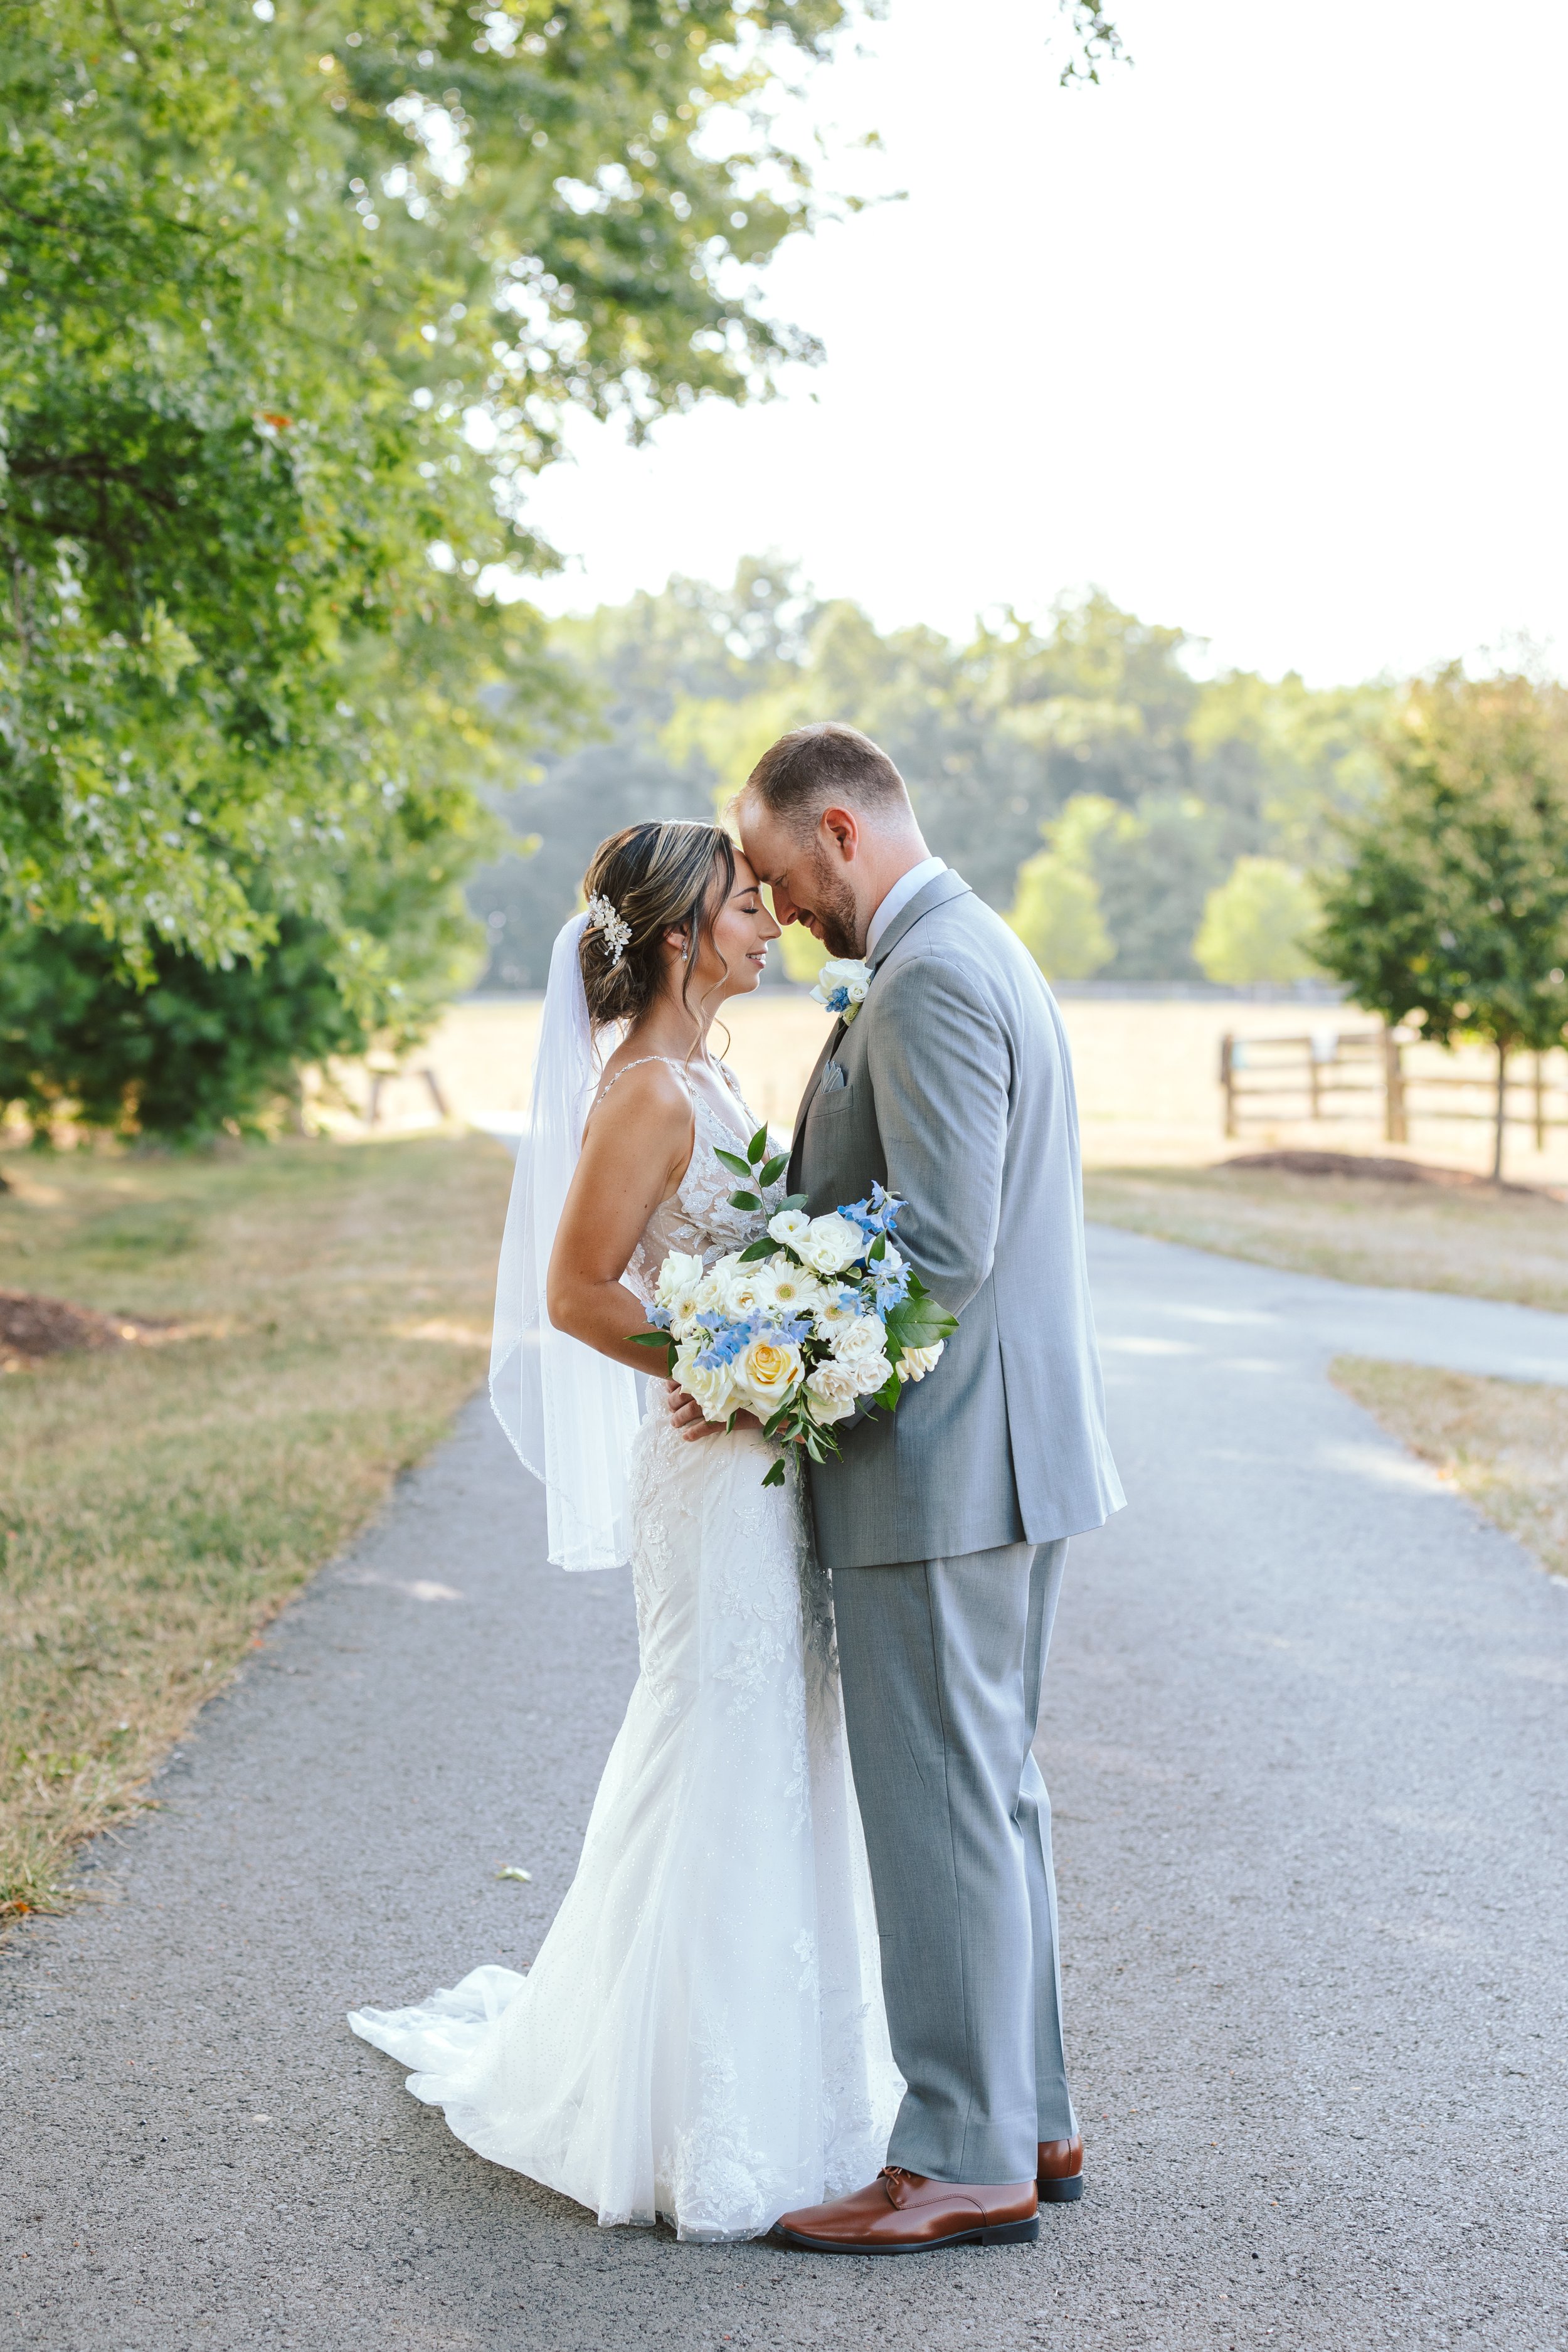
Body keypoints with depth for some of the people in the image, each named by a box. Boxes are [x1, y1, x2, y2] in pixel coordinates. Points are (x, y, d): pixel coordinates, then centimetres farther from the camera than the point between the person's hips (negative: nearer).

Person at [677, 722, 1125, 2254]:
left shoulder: (931, 981, -17)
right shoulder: (981, 954, 17)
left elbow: (943, 1249, -24)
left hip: (943, 1460, -11)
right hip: (1007, 1450, 11)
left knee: (940, 1804, -3)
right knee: (992, 1791, 16)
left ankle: (967, 2159, 5)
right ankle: (1026, 2118, 25)